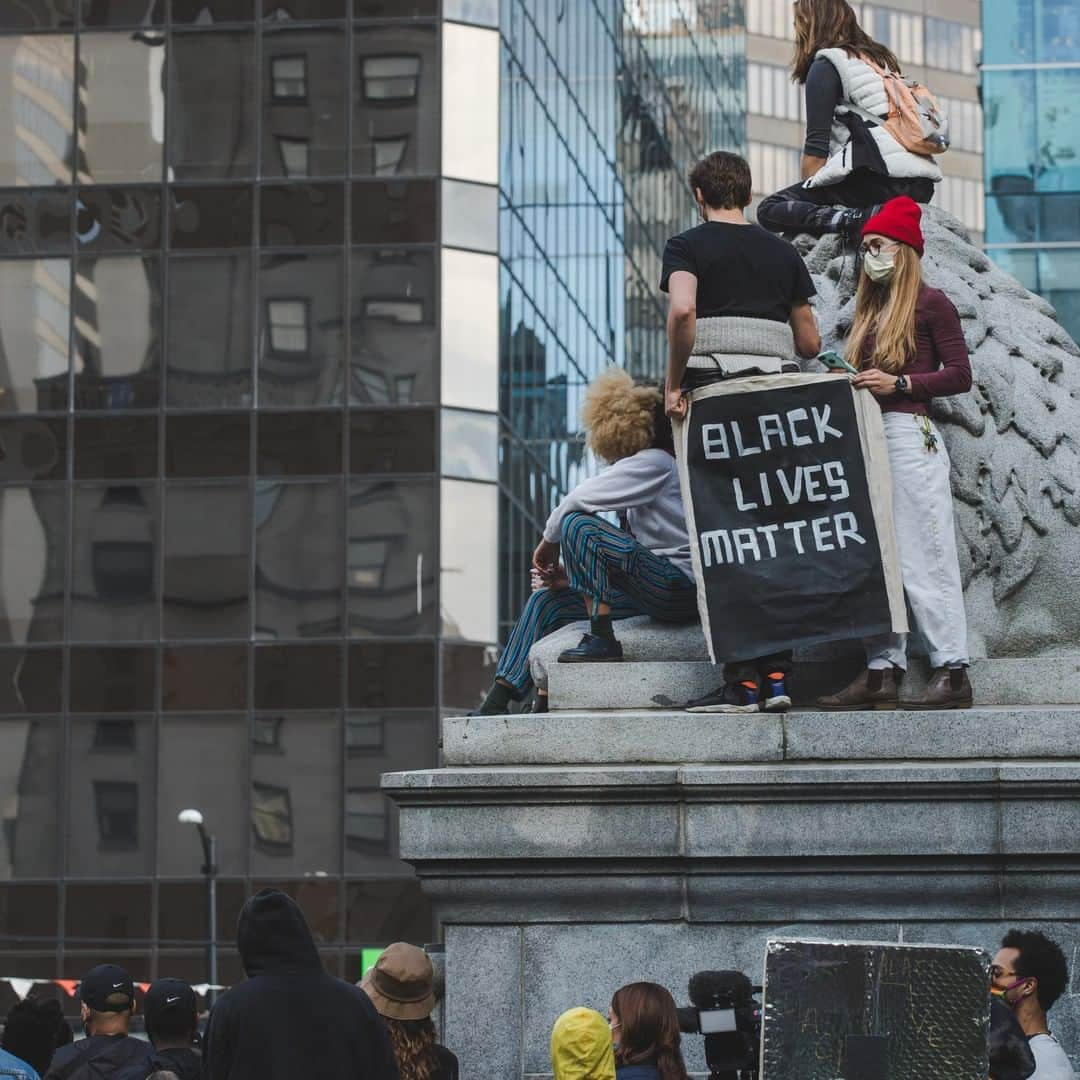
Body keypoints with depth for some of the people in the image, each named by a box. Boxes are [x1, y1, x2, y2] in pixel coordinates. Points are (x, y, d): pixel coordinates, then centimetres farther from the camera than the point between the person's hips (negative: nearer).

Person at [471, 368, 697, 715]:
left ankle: (601, 640, -21)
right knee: (547, 601, 10)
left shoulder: (655, 463, -8)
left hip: (679, 586, -10)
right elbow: (633, 555, 19)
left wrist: (549, 540, 0)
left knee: (577, 525, -21)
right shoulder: (652, 465, 22)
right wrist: (577, 574, 7)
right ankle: (494, 708, 4)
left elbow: (577, 500, -17)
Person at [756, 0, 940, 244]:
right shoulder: (884, 58, 27)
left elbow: (816, 146, -5)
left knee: (771, 209, -7)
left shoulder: (825, 66, 3)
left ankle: (856, 220, -28)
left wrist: (806, 194, 6)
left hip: (876, 177, -8)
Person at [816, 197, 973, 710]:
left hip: (910, 436, -7)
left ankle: (952, 672, -8)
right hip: (869, 438, 7)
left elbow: (960, 374, -5)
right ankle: (882, 671, 0)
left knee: (922, 560, -9)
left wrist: (899, 384, -12)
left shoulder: (930, 303, 1)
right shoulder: (871, 310, 21)